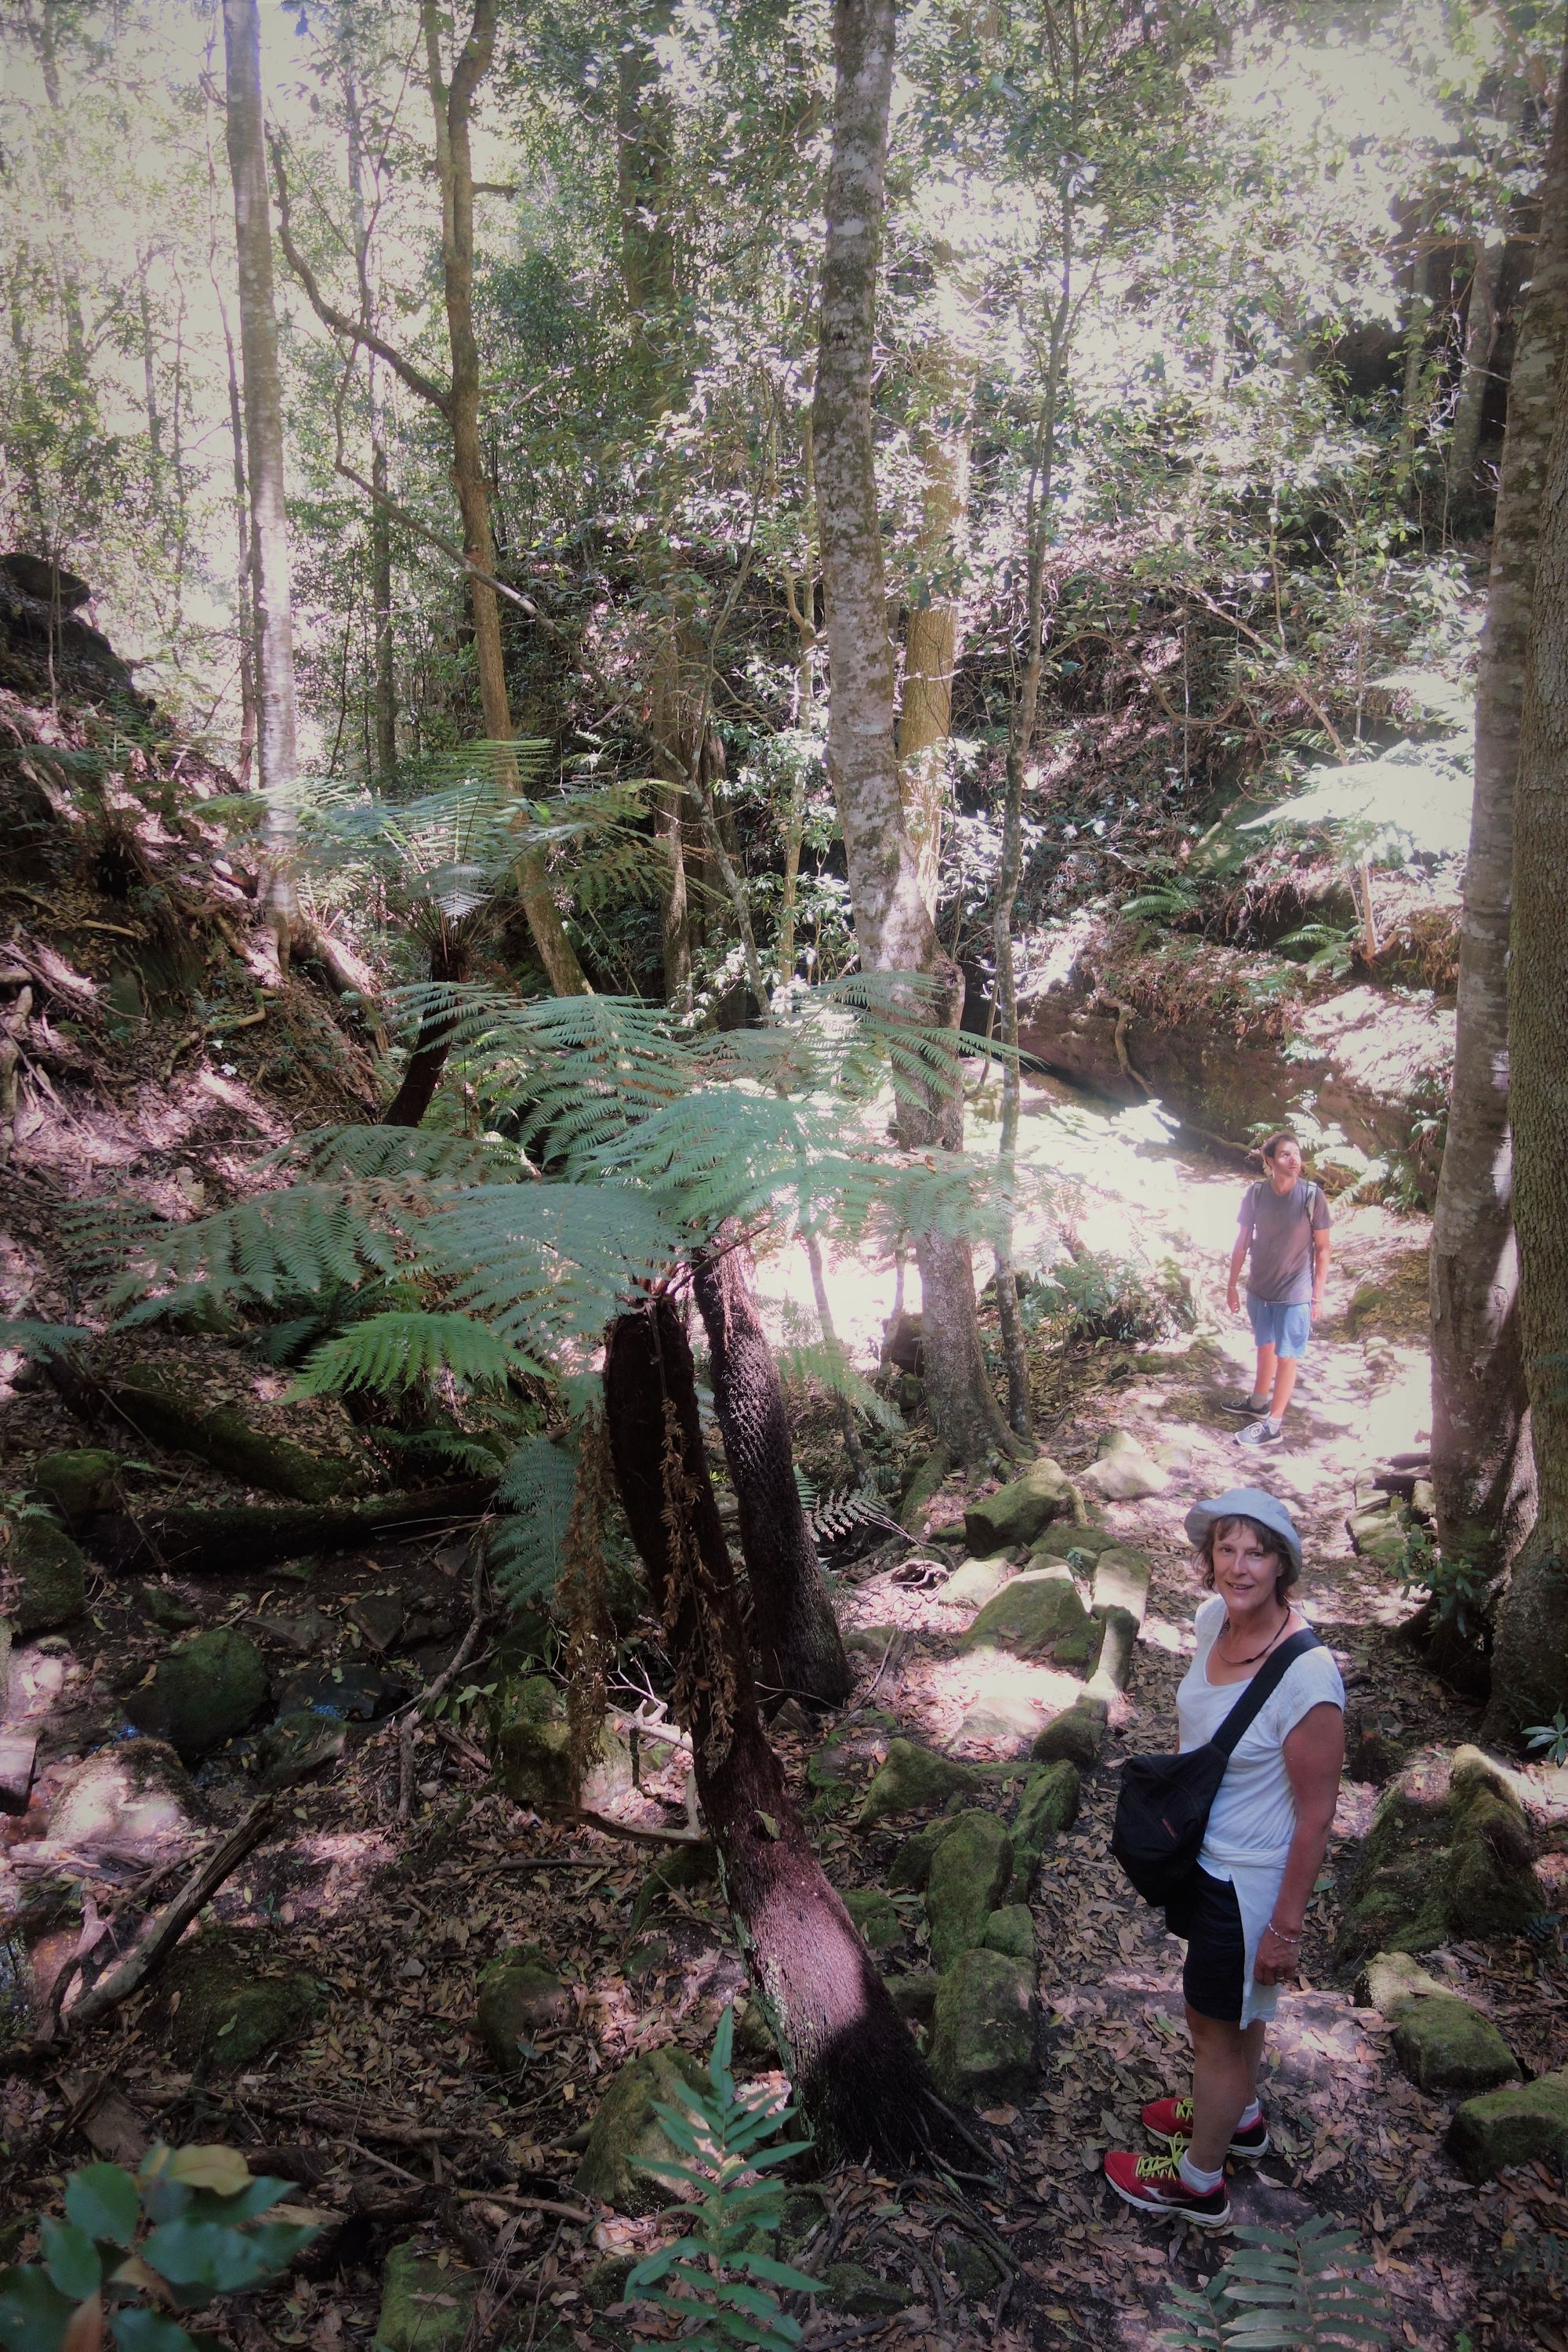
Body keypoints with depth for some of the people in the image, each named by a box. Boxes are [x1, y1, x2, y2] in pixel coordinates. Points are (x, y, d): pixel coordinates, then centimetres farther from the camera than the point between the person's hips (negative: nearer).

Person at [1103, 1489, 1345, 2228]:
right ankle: (1239, 2116, 56)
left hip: (1249, 1881, -7)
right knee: (1235, 2005, 30)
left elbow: (1316, 1815, -23)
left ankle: (1198, 2181, 39)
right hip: (1204, 1853, 7)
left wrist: (1286, 1927, -16)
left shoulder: (1306, 1677, -33)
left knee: (1215, 2023, 15)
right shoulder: (1213, 1618, -11)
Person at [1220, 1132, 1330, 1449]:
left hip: (1295, 1293, -4)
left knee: (1286, 1356, 5)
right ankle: (1259, 1403, 41)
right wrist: (1232, 1284, 6)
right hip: (1259, 1289, 4)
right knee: (1265, 1347, 22)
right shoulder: (1255, 1194, -7)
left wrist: (1318, 1295, -8)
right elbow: (1242, 1242, 3)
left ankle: (1273, 1424, 14)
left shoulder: (1312, 1196, -15)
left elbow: (1322, 1249, -8)